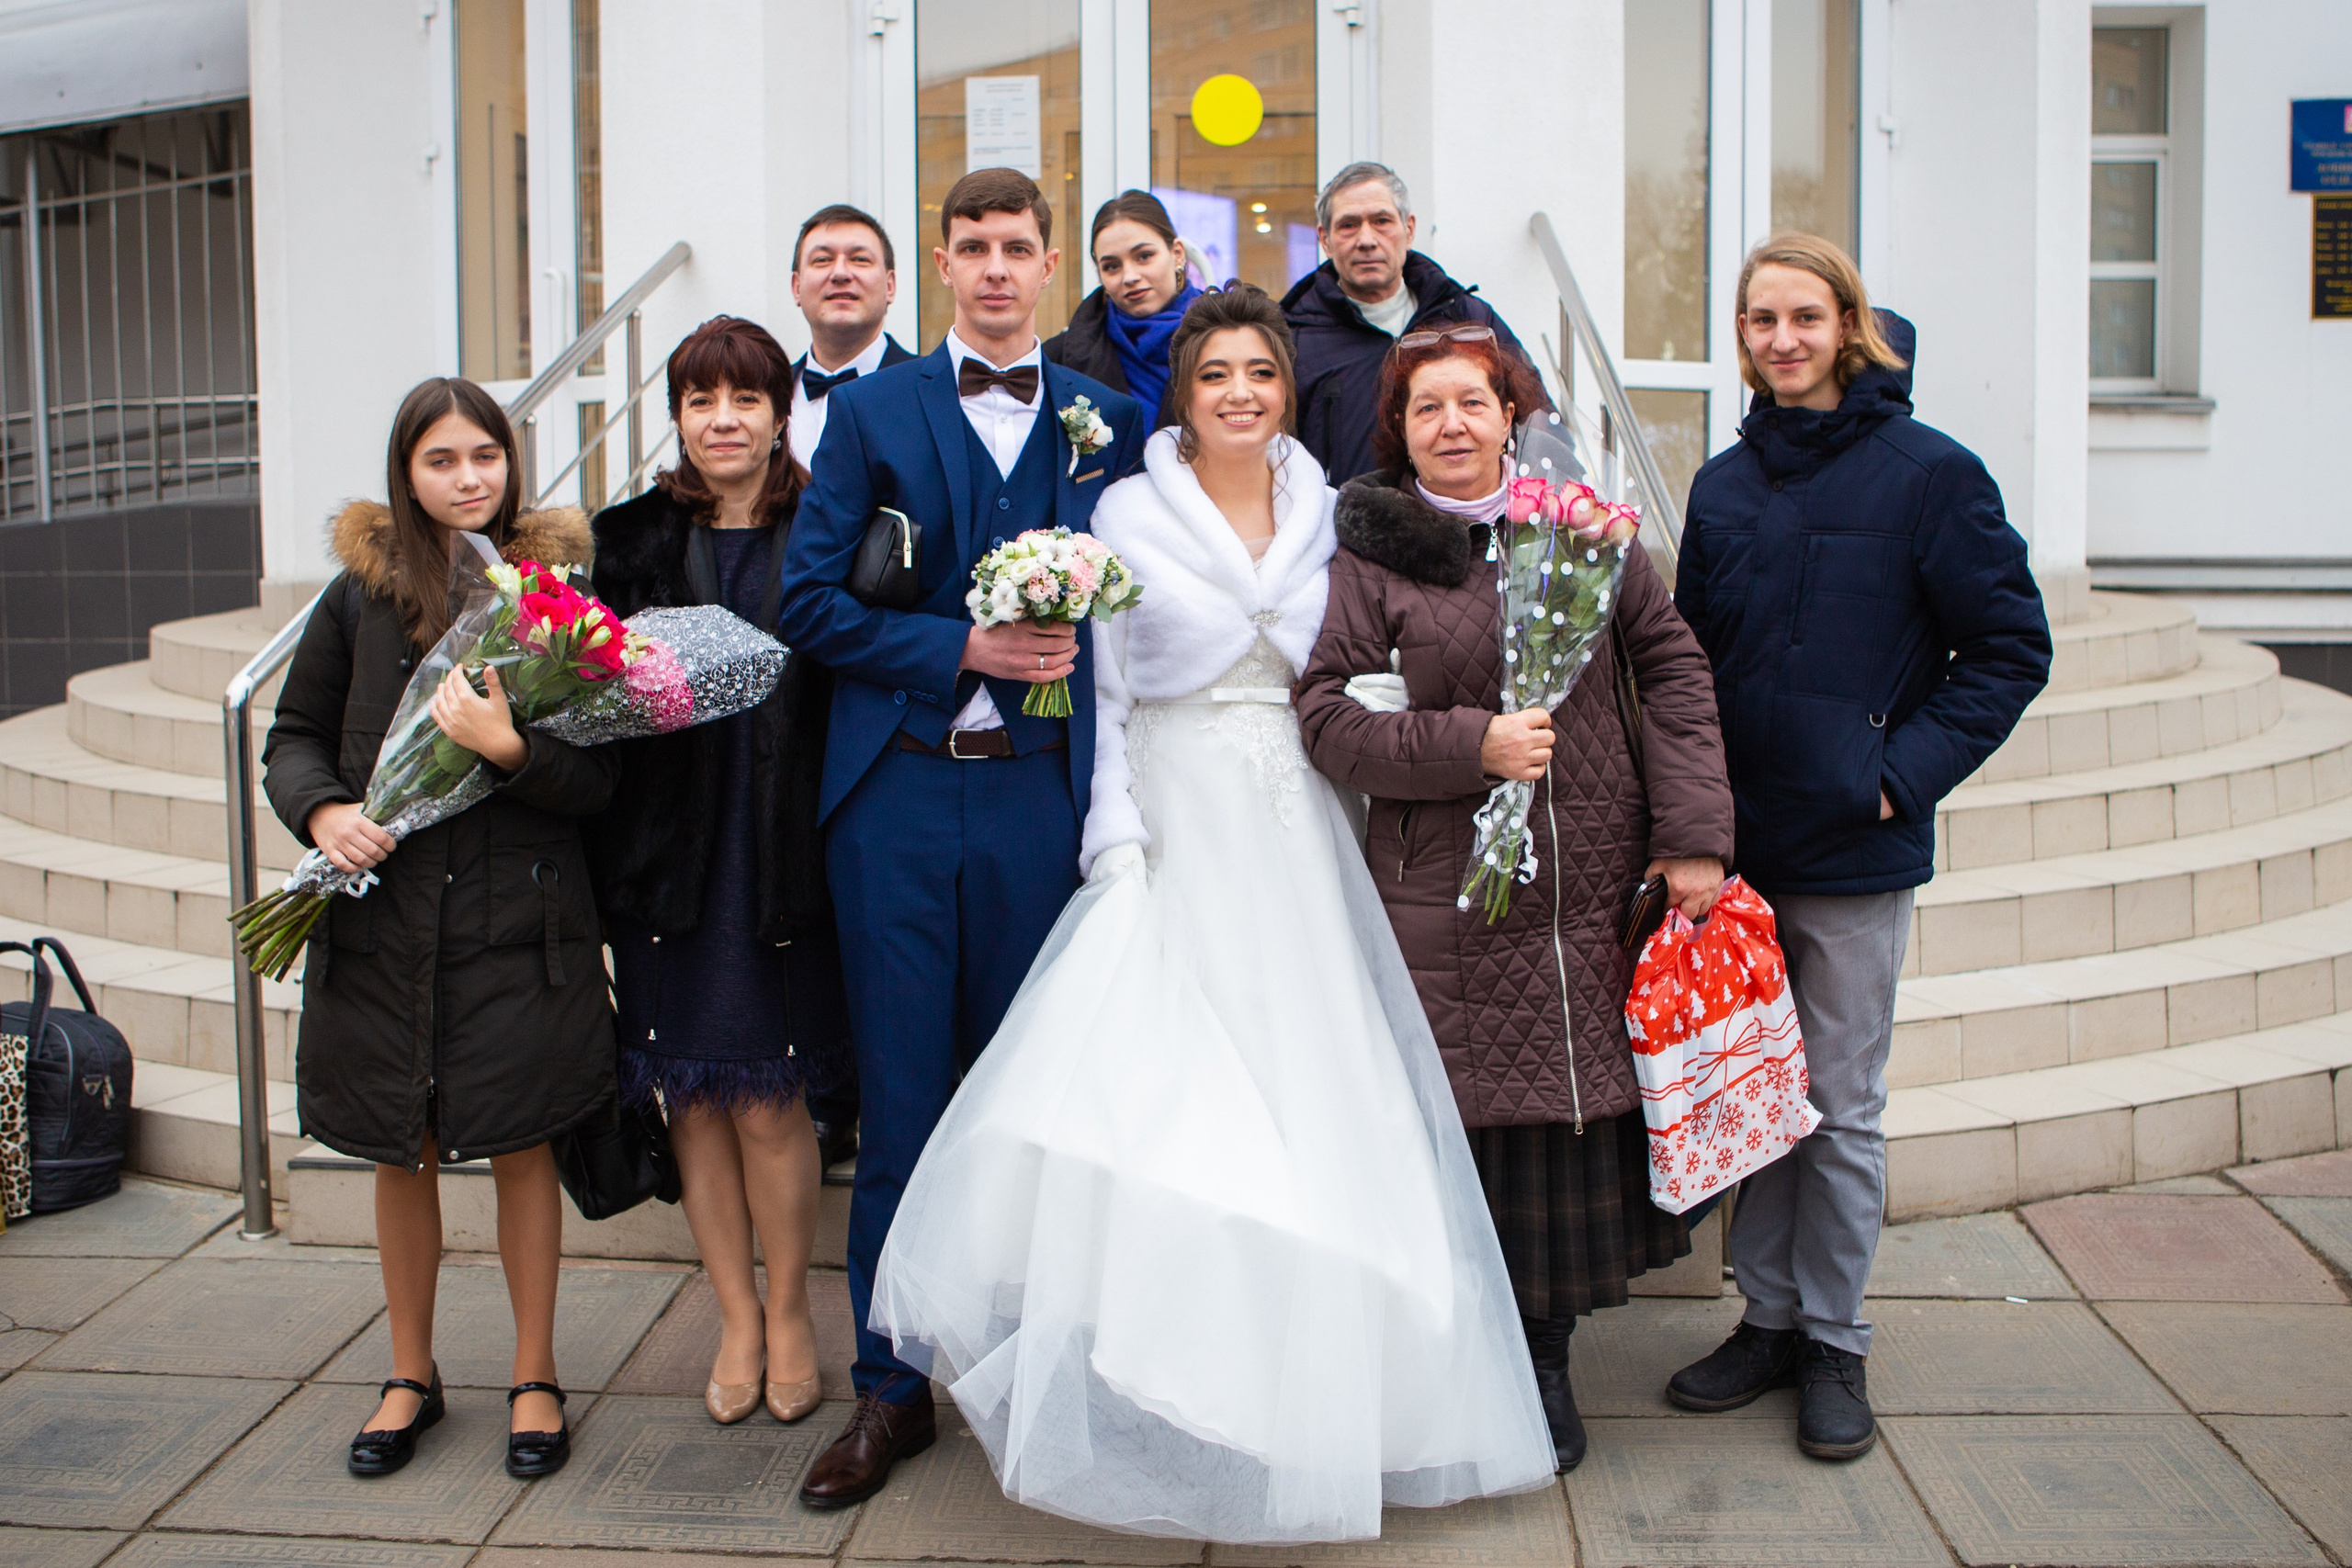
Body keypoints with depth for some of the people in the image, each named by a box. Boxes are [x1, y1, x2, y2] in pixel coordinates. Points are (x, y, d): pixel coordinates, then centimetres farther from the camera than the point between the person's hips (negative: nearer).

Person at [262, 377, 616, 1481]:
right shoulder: (360, 597, 2)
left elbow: (596, 779, -4)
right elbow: (294, 736, 10)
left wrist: (509, 748, -22)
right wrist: (322, 810, -10)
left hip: (519, 923, -2)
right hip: (382, 922, 2)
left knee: (523, 1147, 8)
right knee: (400, 1153, 13)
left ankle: (534, 1376, 25)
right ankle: (411, 1374, 32)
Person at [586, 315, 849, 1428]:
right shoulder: (632, 540, 7)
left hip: (779, 855, -2)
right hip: (669, 858, 2)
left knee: (768, 1101, 1)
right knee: (693, 1098, 7)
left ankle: (788, 1311, 22)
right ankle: (738, 1321, 23)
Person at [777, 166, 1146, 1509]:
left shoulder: (1109, 421, 9)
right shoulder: (873, 411, 6)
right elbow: (811, 601, -1)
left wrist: (1071, 653, -7)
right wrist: (966, 649, -10)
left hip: (1038, 792, 1)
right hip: (898, 792, 0)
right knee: (902, 1099, 4)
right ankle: (891, 1390, 17)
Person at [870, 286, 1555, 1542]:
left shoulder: (1324, 512, 9)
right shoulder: (1131, 513, 0)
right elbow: (1106, 695, 0)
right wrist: (1117, 846, -8)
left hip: (1299, 837, 3)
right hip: (1178, 830, -3)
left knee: (1313, 1100, 3)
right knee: (1168, 1105, -8)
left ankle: (1307, 1389, 17)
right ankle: (1178, 1404, 4)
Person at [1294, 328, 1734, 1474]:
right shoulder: (1372, 554, 3)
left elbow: (1672, 668, 7)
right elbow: (1326, 713, -3)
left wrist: (1693, 832, -1)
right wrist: (1470, 745, -15)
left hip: (1593, 885, 2)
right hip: (1446, 894, -2)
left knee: (1578, 1108, 6)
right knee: (1466, 1121, -1)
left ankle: (1548, 1354, 24)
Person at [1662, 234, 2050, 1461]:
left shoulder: (1929, 472, -7)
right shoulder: (1724, 483, 8)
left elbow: (2011, 648, -4)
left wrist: (1905, 771, -13)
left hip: (1854, 853, -4)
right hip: (1735, 847, 4)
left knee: (1841, 1104, 6)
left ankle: (1835, 1339, 22)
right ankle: (1768, 1316, 26)